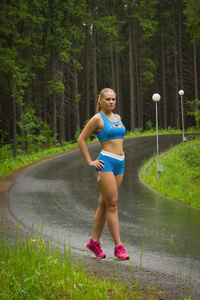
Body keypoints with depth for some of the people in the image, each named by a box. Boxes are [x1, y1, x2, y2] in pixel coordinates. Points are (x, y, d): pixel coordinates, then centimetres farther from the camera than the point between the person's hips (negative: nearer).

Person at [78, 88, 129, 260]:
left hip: (120, 164, 7)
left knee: (104, 204, 10)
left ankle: (94, 242, 18)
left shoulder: (118, 118, 15)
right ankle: (119, 247, -9)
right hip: (105, 163, -7)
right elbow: (81, 139, -5)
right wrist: (90, 162, -6)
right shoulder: (97, 118, -6)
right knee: (112, 205, -9)